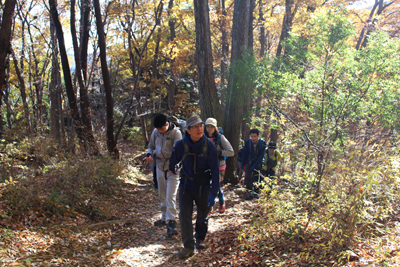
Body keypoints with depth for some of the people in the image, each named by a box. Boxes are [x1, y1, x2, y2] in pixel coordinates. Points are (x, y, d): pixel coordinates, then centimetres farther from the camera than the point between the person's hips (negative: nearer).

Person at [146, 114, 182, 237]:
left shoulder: (176, 133, -15)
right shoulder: (155, 132, 2)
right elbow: (151, 146, 16)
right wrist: (149, 154, -7)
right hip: (160, 167, 6)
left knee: (170, 196, -12)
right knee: (162, 195, 16)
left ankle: (171, 222, -11)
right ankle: (164, 217, 31)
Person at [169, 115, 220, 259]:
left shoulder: (209, 145, -17)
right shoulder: (181, 145, -14)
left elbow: (215, 170, -16)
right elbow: (173, 162, 8)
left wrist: (214, 192, -19)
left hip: (203, 187, 0)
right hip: (186, 186, 0)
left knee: (203, 216, 15)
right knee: (184, 215, -9)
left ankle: (200, 238, 41)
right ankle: (188, 246, 1)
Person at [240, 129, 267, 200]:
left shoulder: (262, 143, -13)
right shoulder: (247, 142, -10)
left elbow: (261, 155, -14)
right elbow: (244, 154, 1)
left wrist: (255, 166, -19)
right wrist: (242, 164, 0)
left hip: (258, 163, -1)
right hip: (249, 163, 1)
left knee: (256, 178, 3)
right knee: (247, 178, -11)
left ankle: (256, 192, 20)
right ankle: (250, 193, -3)